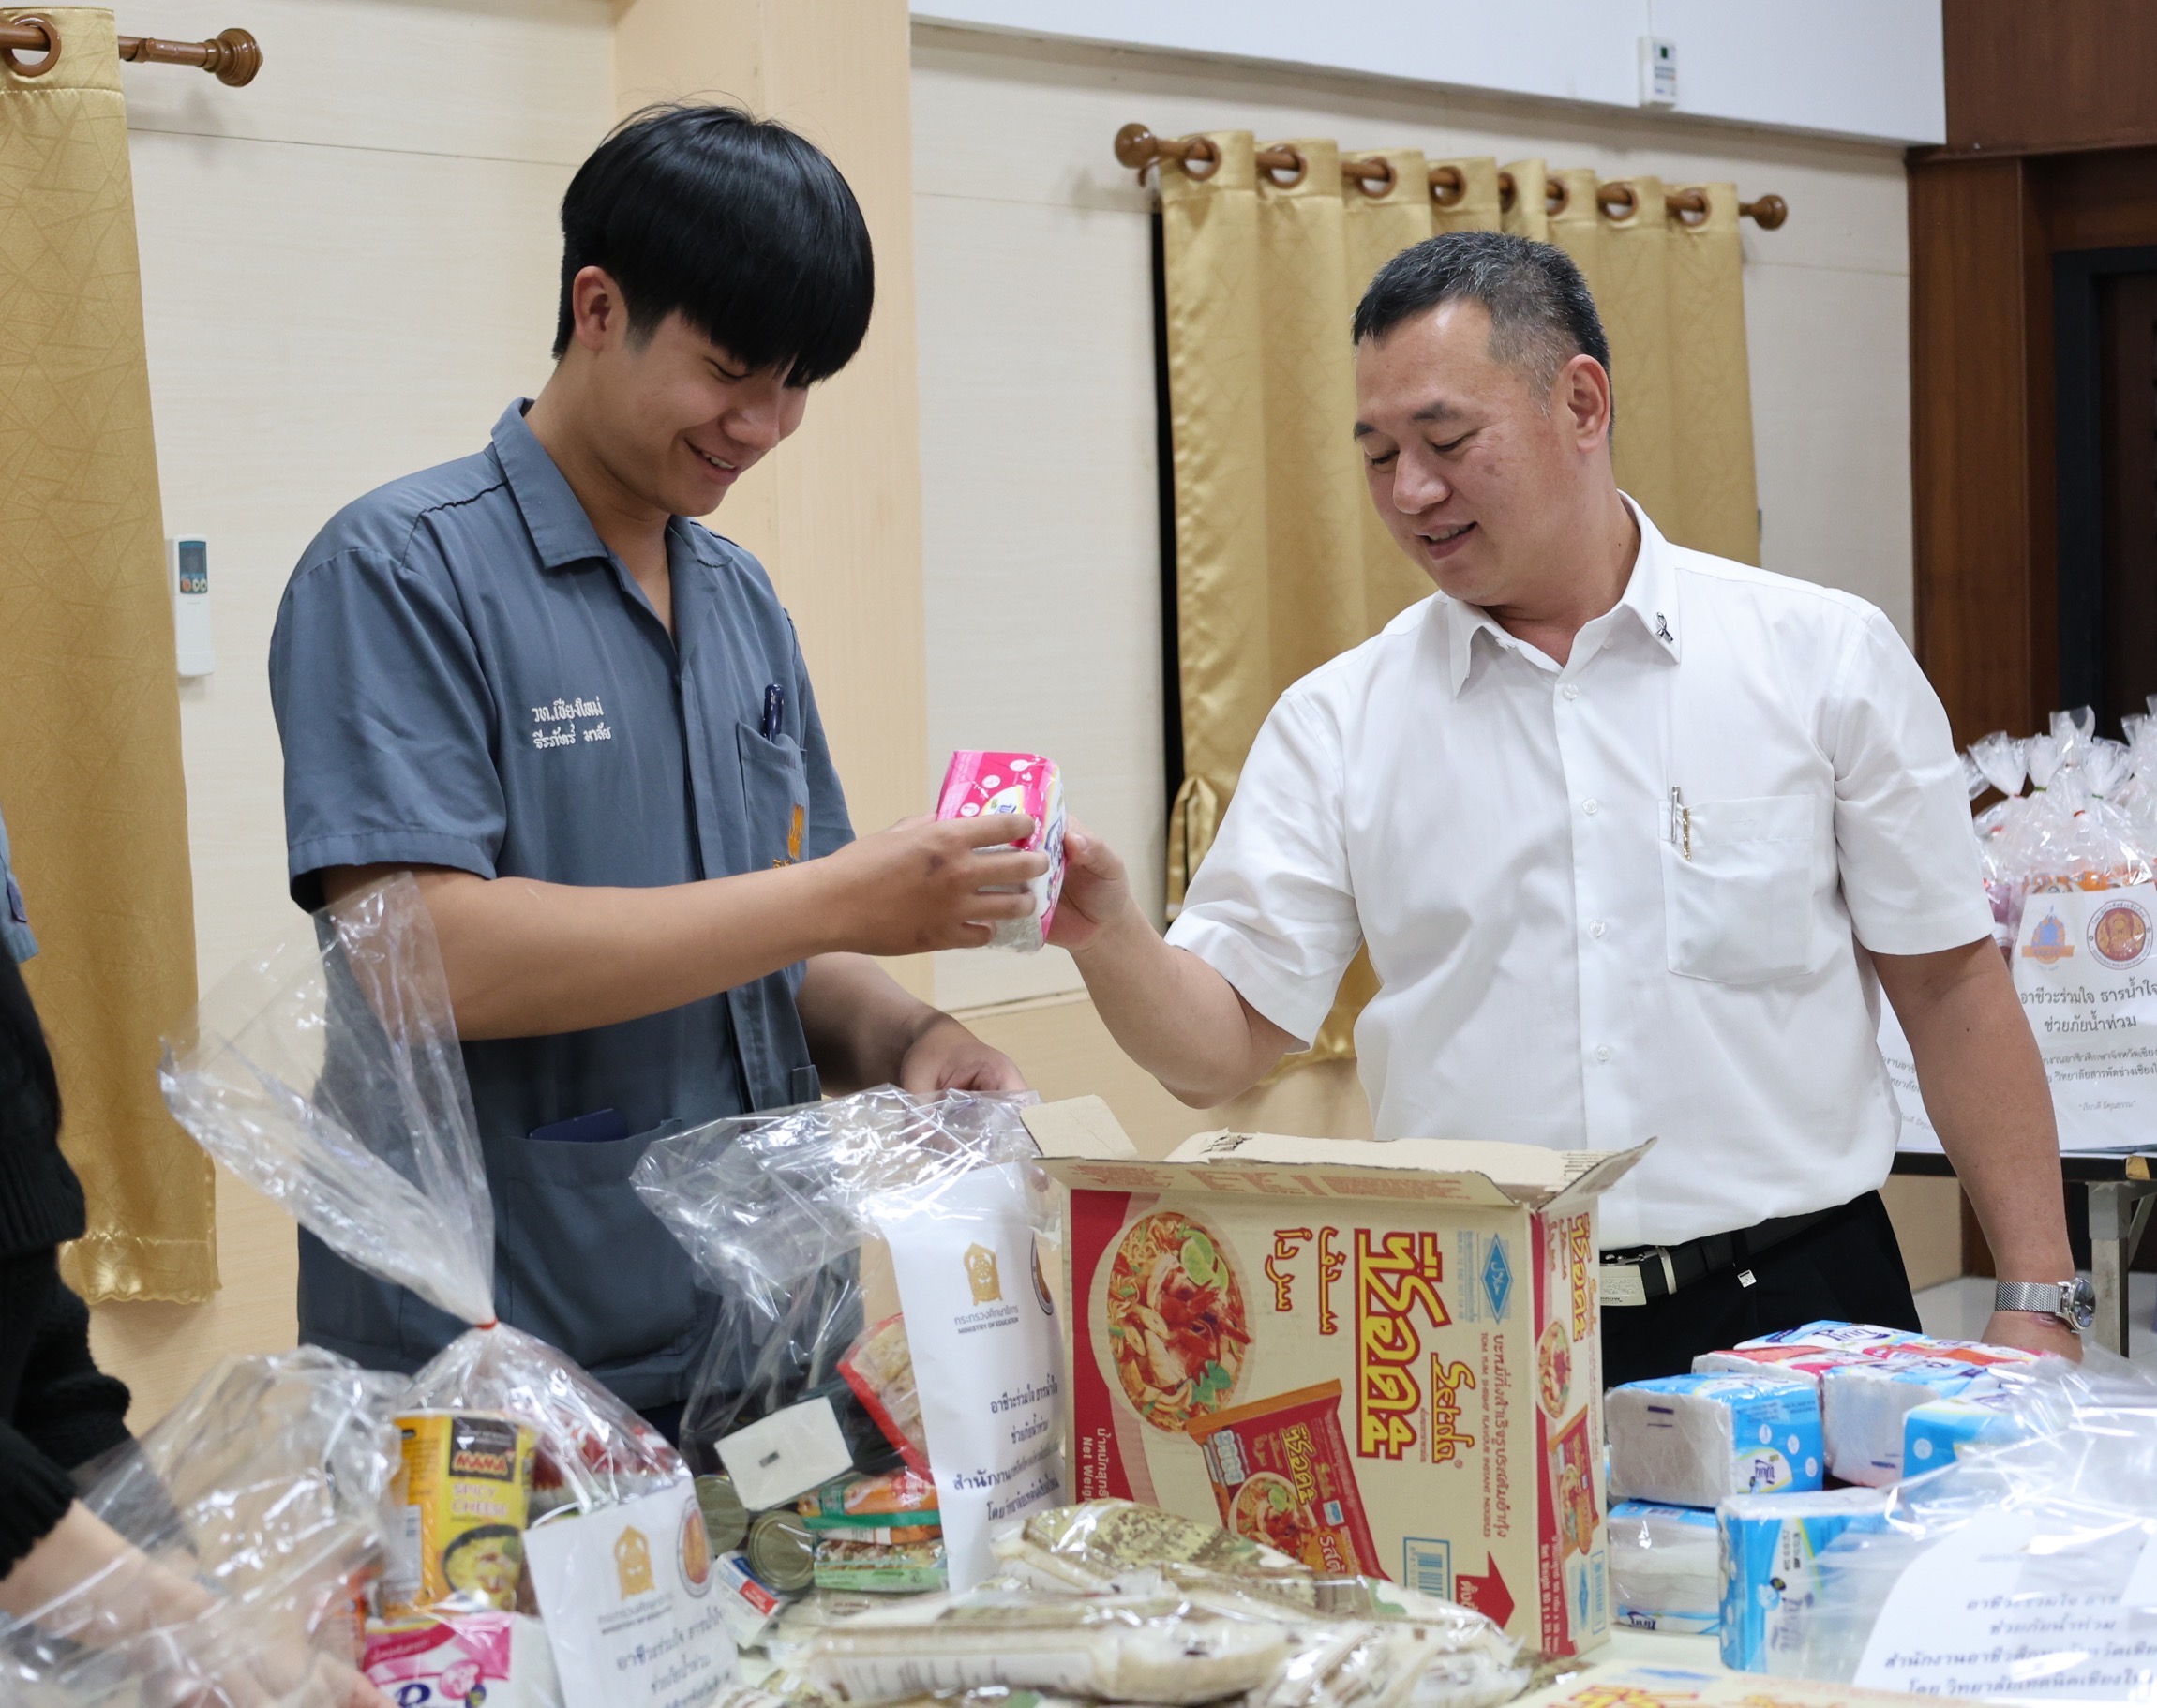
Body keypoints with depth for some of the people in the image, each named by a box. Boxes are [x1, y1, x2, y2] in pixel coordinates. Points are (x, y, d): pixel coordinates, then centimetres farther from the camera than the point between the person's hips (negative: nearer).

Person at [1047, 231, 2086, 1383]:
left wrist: (2035, 1302, 1)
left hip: (1791, 1310, -1)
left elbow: (1950, 986, 5)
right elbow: (1223, 1046, 2)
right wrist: (1109, 939, -19)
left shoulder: (1825, 659, 3)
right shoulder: (1335, 725, 5)